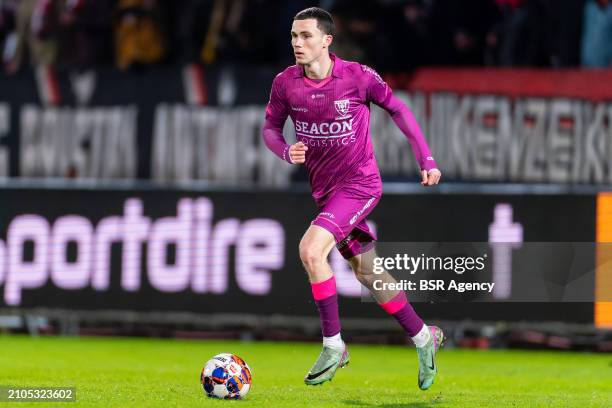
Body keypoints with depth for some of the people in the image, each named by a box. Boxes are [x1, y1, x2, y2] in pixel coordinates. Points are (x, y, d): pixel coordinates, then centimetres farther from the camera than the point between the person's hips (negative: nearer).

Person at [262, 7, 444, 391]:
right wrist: (287, 151, -15)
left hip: (359, 182, -5)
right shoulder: (285, 83, -5)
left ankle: (333, 346, -12)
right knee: (367, 270, 12)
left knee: (310, 249, -24)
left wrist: (426, 159, 0)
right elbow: (270, 127, 8)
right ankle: (424, 337, 31)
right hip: (325, 188, 5)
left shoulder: (358, 77, -14)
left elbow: (396, 107, 1)